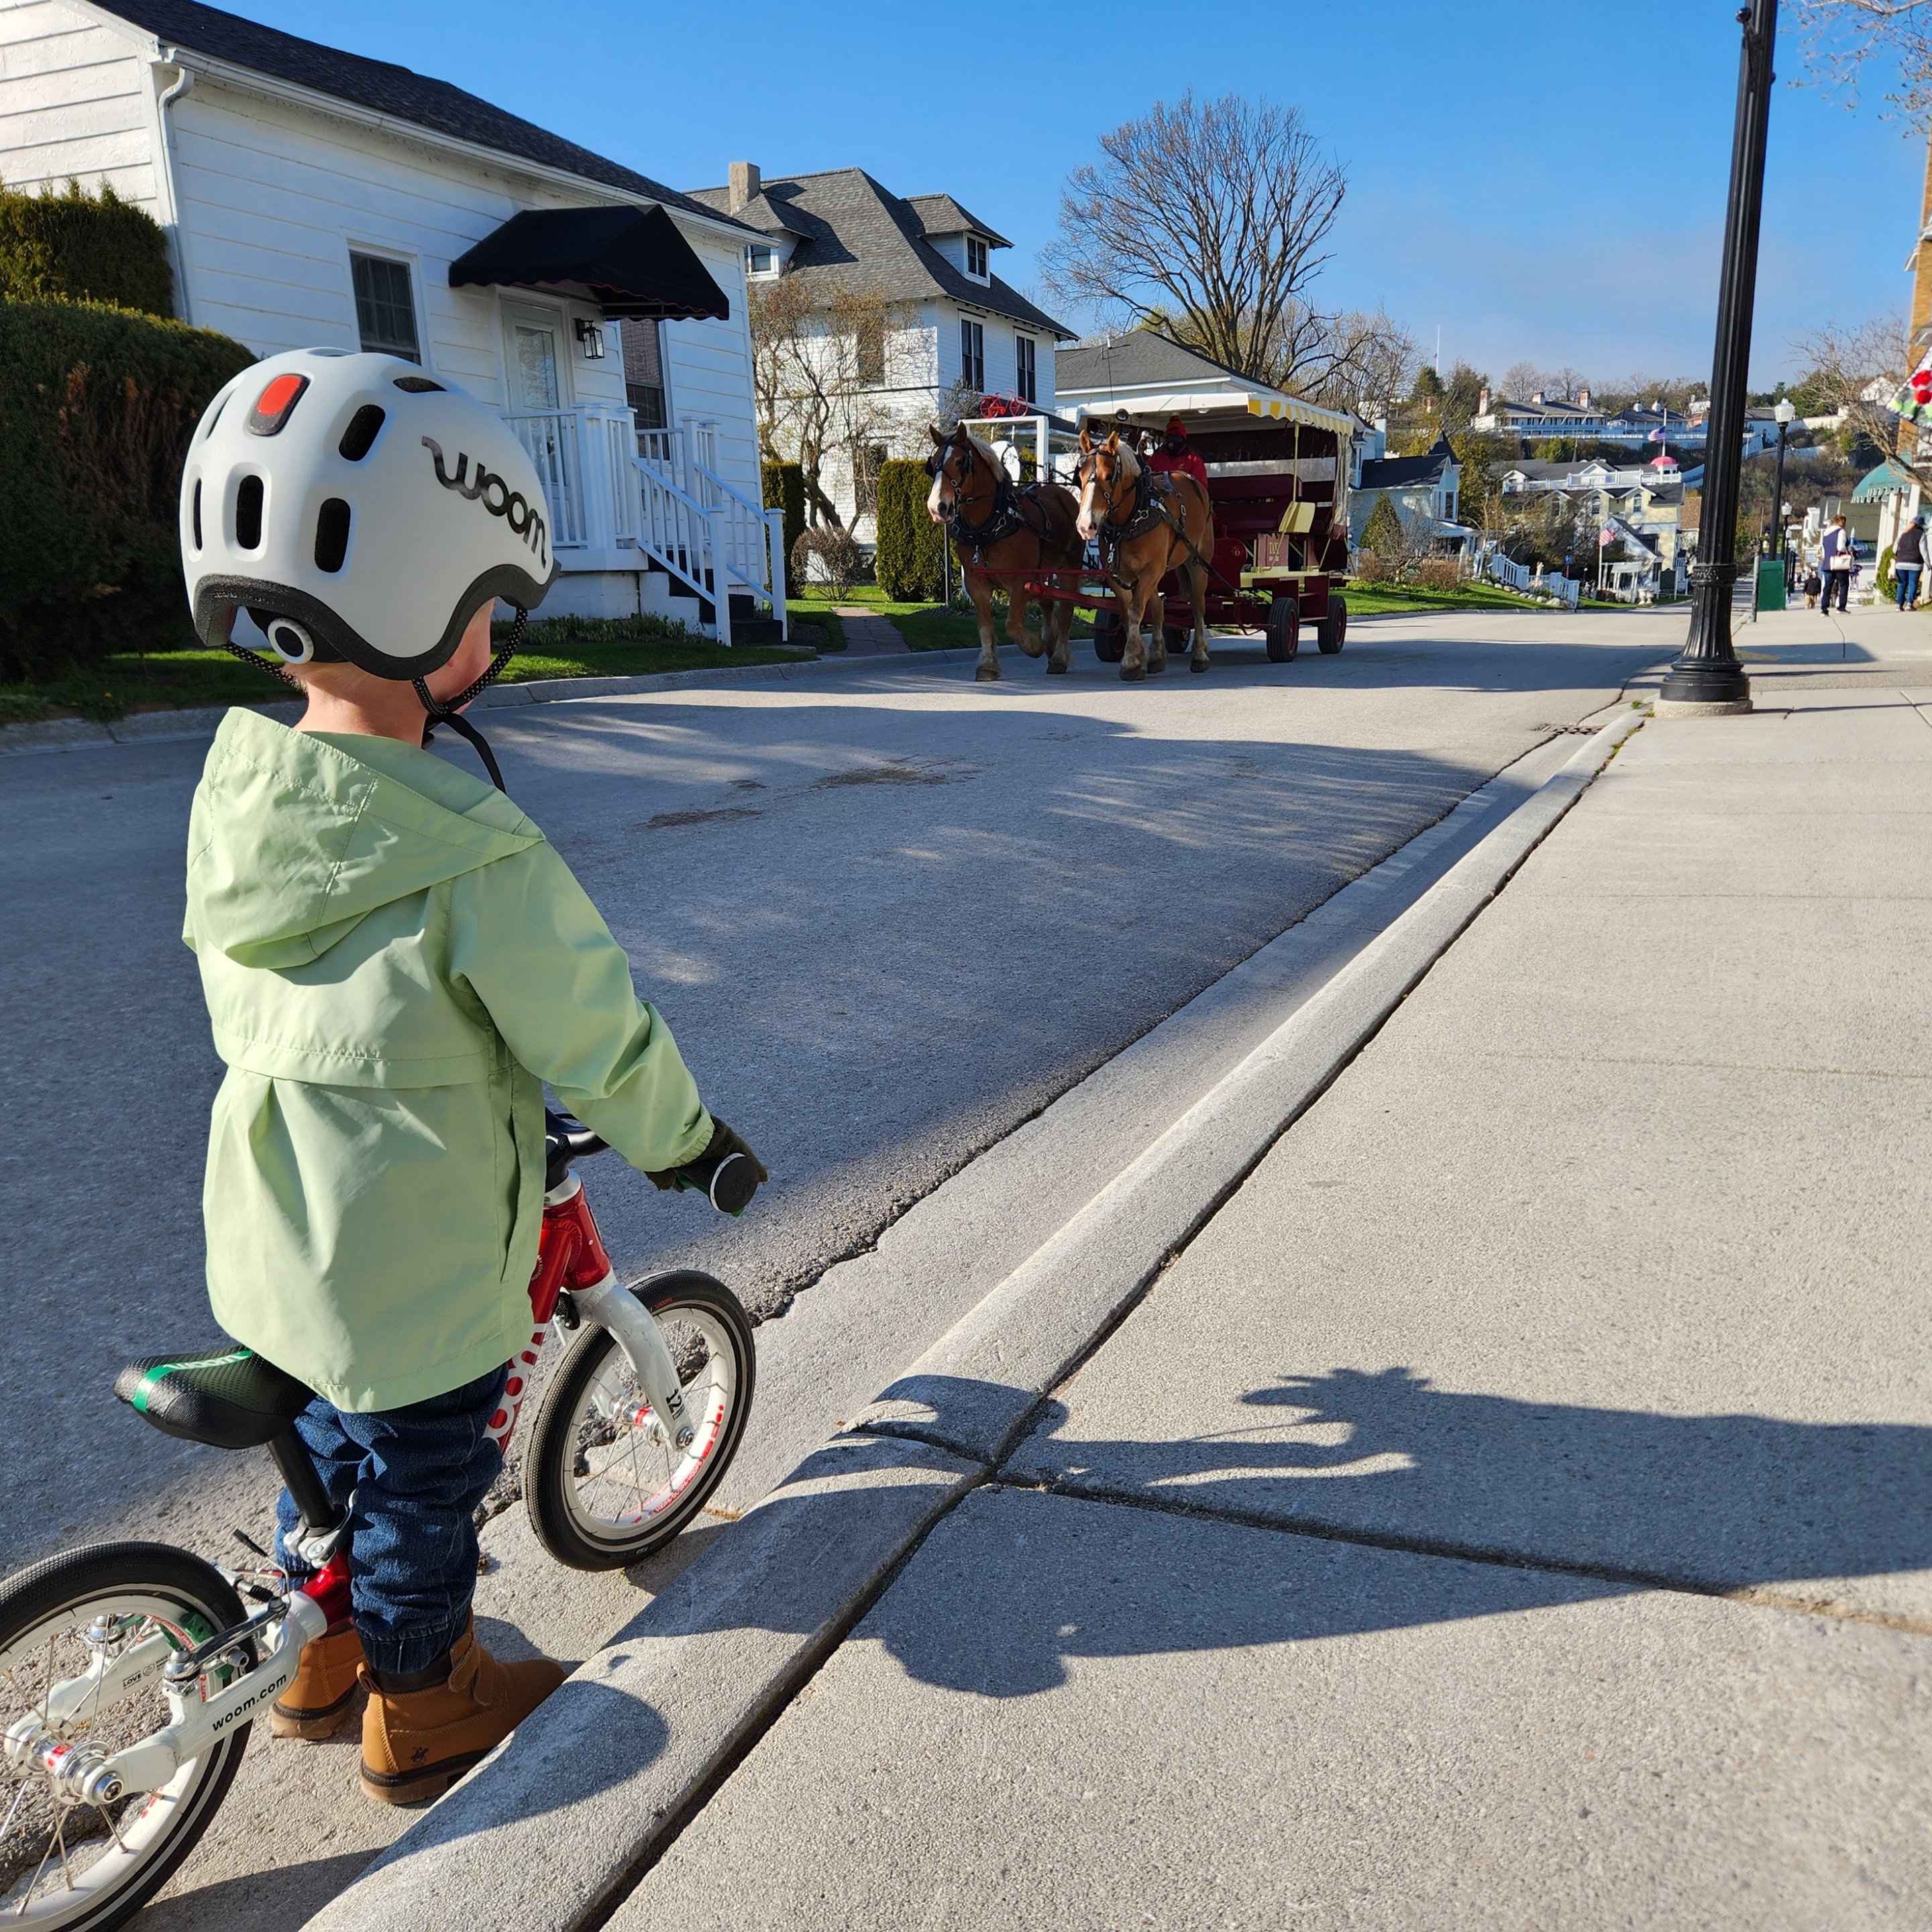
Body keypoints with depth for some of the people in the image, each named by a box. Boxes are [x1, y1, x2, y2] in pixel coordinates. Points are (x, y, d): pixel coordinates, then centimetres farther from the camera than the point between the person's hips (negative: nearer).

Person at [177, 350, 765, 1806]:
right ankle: (422, 1705, 40)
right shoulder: (475, 863, -30)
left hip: (270, 1247, 7)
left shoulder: (236, 797, -7)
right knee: (425, 1484, 17)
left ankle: (325, 1652, 50)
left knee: (336, 1444, 28)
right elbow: (600, 1044, -19)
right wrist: (686, 1140, 0)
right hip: (417, 1282, -7)